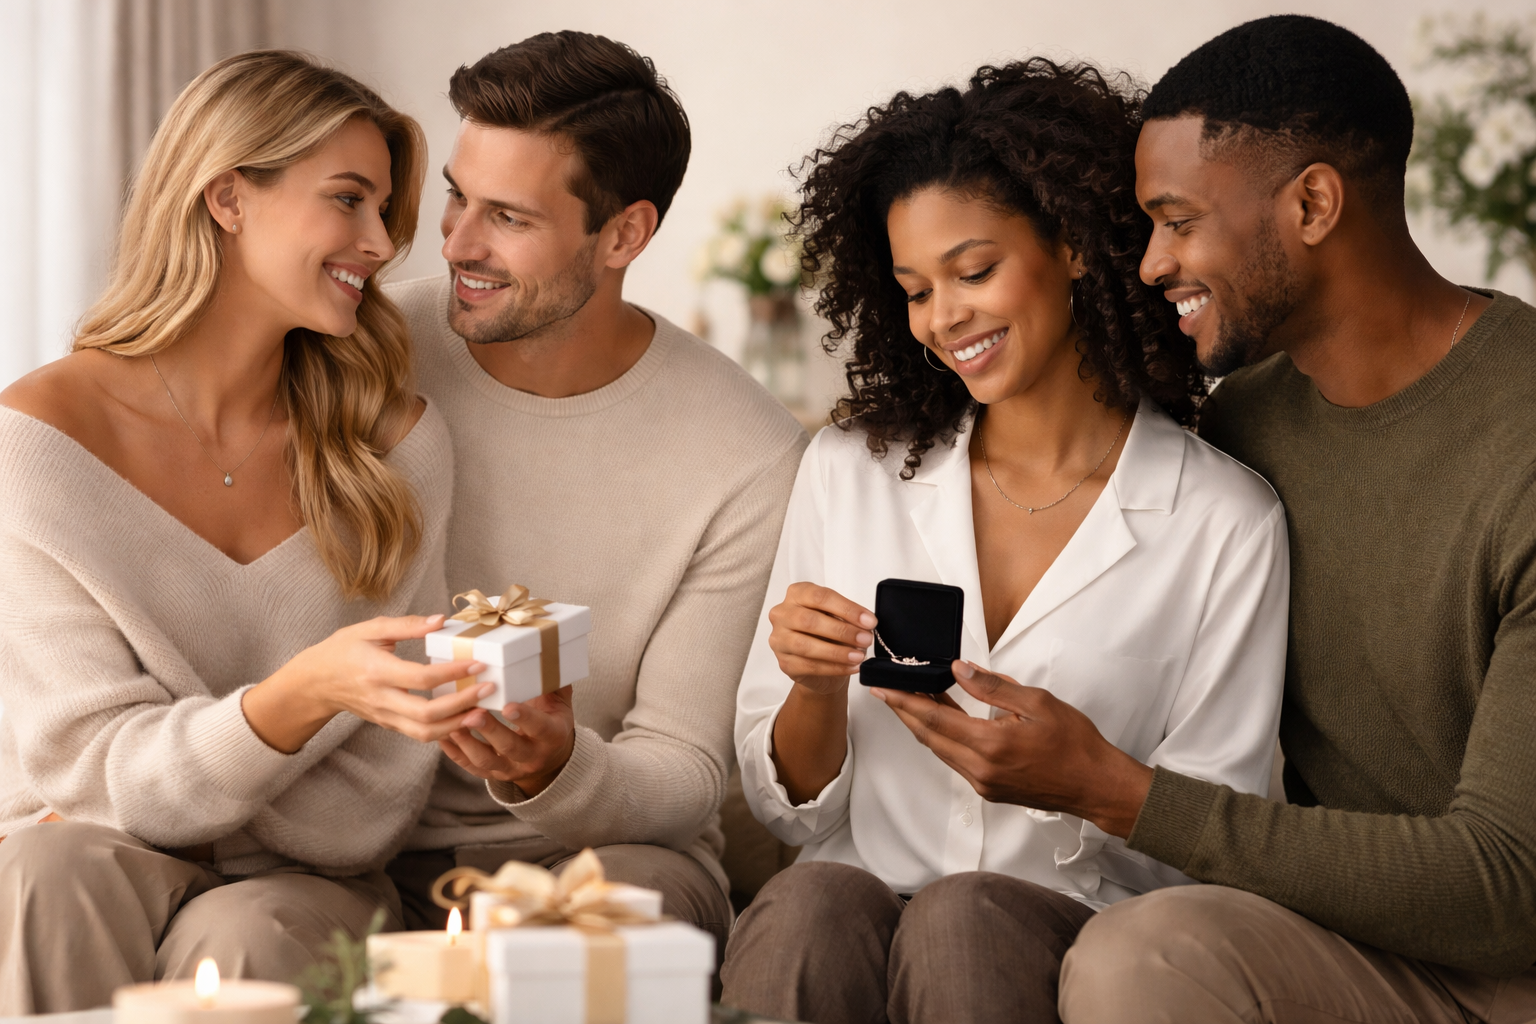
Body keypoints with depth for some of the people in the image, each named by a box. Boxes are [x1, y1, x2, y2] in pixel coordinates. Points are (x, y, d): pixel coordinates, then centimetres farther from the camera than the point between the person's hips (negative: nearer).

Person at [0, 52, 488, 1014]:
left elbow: (372, 814, -1)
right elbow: (102, 772, -12)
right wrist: (304, 693, -30)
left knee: (238, 938, -33)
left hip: (302, 893, 1)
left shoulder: (394, 443, -1)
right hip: (101, 885, 0)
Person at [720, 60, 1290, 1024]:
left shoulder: (1226, 522, -1)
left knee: (964, 917, -34)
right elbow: (789, 808, 11)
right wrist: (816, 692, -10)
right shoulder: (849, 473, 9)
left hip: (1082, 933, -1)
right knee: (811, 906, -32)